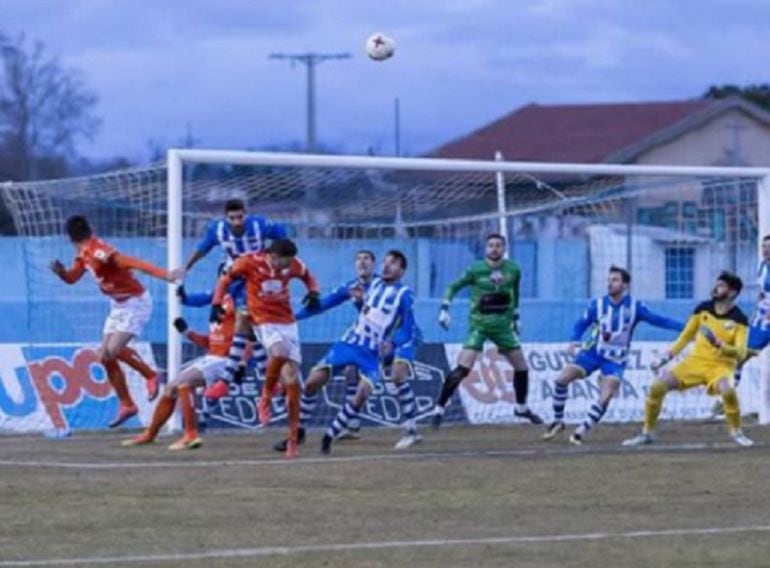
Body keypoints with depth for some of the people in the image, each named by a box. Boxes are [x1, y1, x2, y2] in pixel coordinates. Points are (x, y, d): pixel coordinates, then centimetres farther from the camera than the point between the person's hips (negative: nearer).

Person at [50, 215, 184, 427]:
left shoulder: (99, 251, -26)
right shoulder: (84, 253, 4)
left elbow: (133, 263, -37)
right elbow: (72, 277, 16)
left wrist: (164, 275, -49)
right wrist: (61, 272, -9)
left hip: (134, 303, -9)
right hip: (118, 306, 9)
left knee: (113, 350, -21)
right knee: (106, 357, 7)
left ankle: (150, 375, 1)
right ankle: (126, 404, 17)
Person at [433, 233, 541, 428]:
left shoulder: (513, 270, -2)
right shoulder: (476, 270, -11)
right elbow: (453, 287, -2)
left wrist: (515, 318, 20)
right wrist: (444, 309, -12)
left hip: (503, 326, 4)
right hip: (479, 325, -4)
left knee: (522, 368, 8)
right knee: (462, 368, -18)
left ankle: (521, 407, 30)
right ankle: (439, 409, -11)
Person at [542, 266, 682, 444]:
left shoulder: (634, 307, -11)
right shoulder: (597, 305, -9)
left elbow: (657, 320, -9)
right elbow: (581, 324, 0)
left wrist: (684, 327, -18)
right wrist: (575, 341, -20)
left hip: (615, 359, -1)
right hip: (593, 351, 1)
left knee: (605, 398, -19)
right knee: (562, 379, -14)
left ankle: (582, 431, -4)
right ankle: (558, 421, 6)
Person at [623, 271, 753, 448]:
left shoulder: (739, 319, -10)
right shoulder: (703, 309, 2)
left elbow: (740, 353, -18)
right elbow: (686, 335, 13)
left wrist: (720, 345, -35)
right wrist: (667, 357, 6)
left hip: (721, 365, -4)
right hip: (696, 360, 4)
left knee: (728, 390, -38)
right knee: (657, 387, -13)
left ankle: (736, 433, -12)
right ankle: (647, 433, 6)